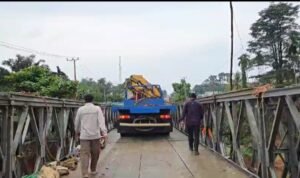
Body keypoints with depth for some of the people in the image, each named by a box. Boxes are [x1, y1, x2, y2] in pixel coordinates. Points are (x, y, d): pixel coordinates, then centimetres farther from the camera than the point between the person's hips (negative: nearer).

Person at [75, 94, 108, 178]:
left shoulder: (80, 109, 5)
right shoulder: (97, 108, 2)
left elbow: (77, 123, 13)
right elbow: (101, 120, -11)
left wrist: (77, 132, 30)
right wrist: (104, 131, -19)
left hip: (84, 135, 0)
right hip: (95, 135, 0)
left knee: (84, 154, -3)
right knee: (95, 153, 16)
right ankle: (93, 170, 31)